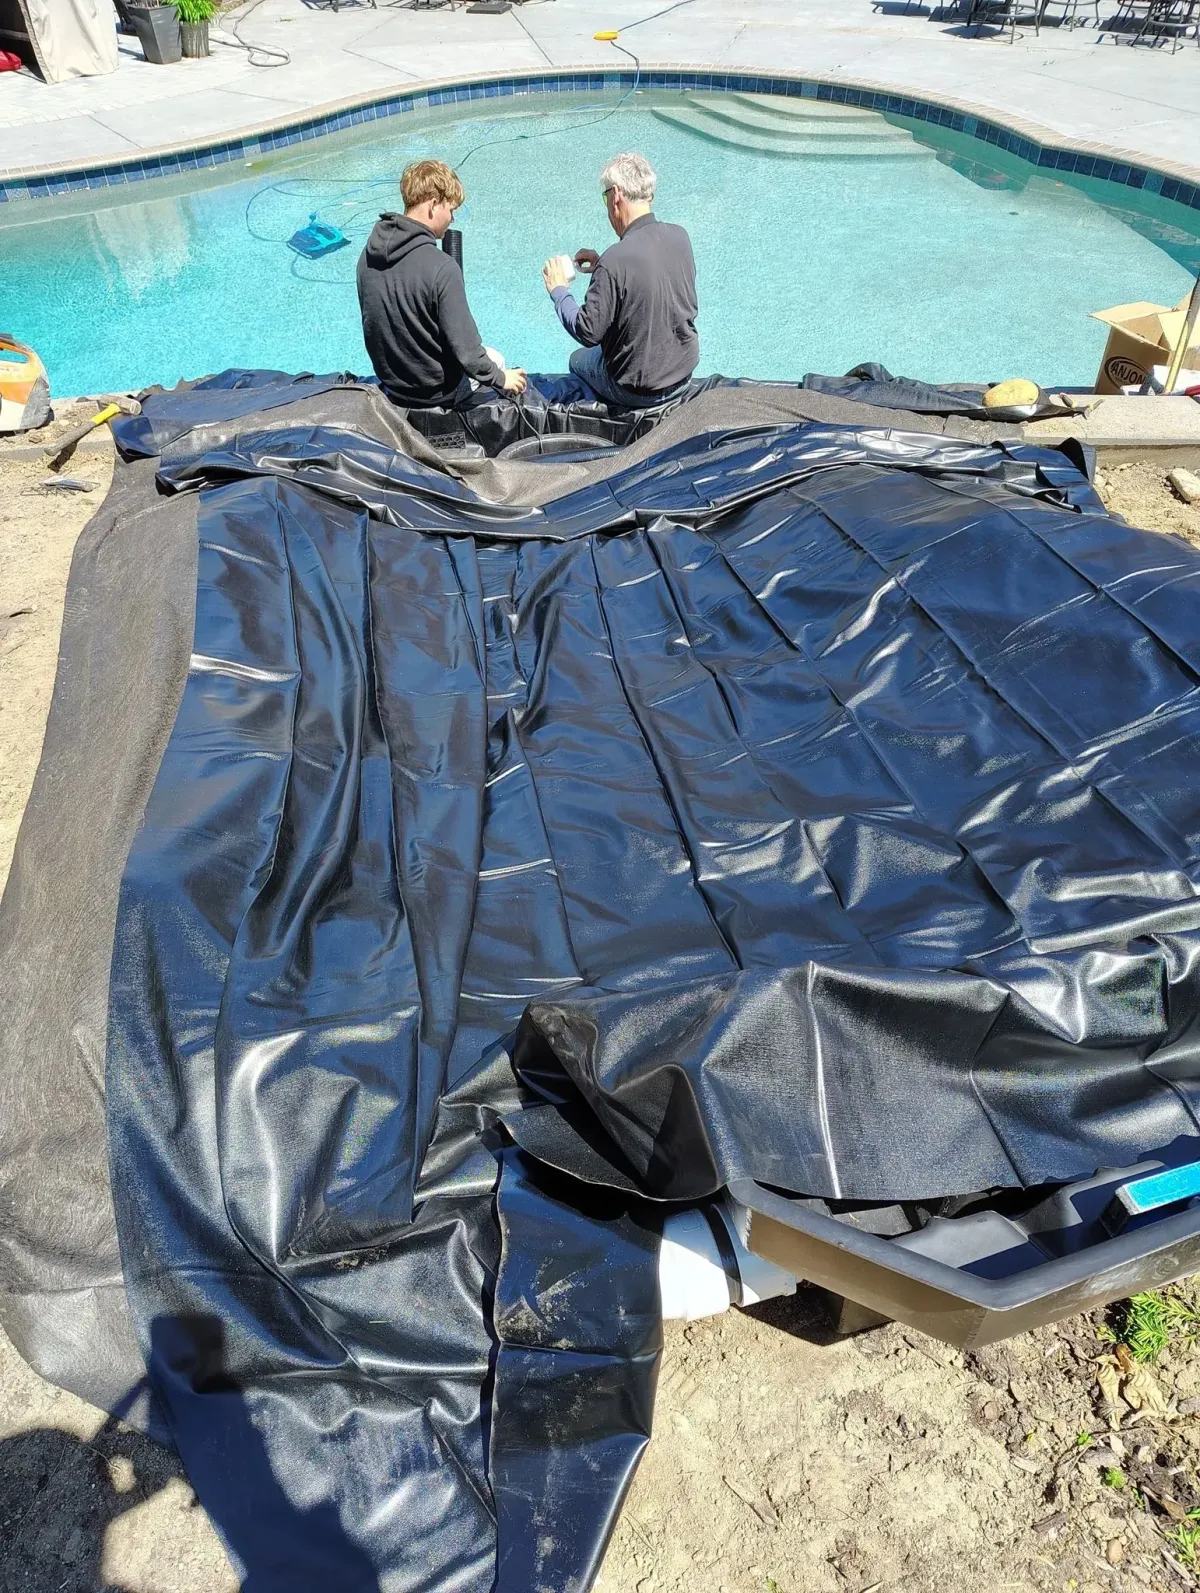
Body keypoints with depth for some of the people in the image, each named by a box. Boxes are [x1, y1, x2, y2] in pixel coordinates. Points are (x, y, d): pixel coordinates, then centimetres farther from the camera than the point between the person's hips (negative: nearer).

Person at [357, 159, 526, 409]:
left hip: (390, 386, 7)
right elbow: (465, 349, -23)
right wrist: (501, 379, -5)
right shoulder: (441, 268, -26)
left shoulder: (368, 255, -4)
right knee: (494, 359, 24)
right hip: (437, 394, -7)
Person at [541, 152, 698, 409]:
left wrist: (558, 290, -4)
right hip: (685, 372, 6)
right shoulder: (679, 237, -7)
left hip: (638, 392, -6)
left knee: (578, 360, 25)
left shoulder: (615, 260, -27)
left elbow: (588, 333, -20)